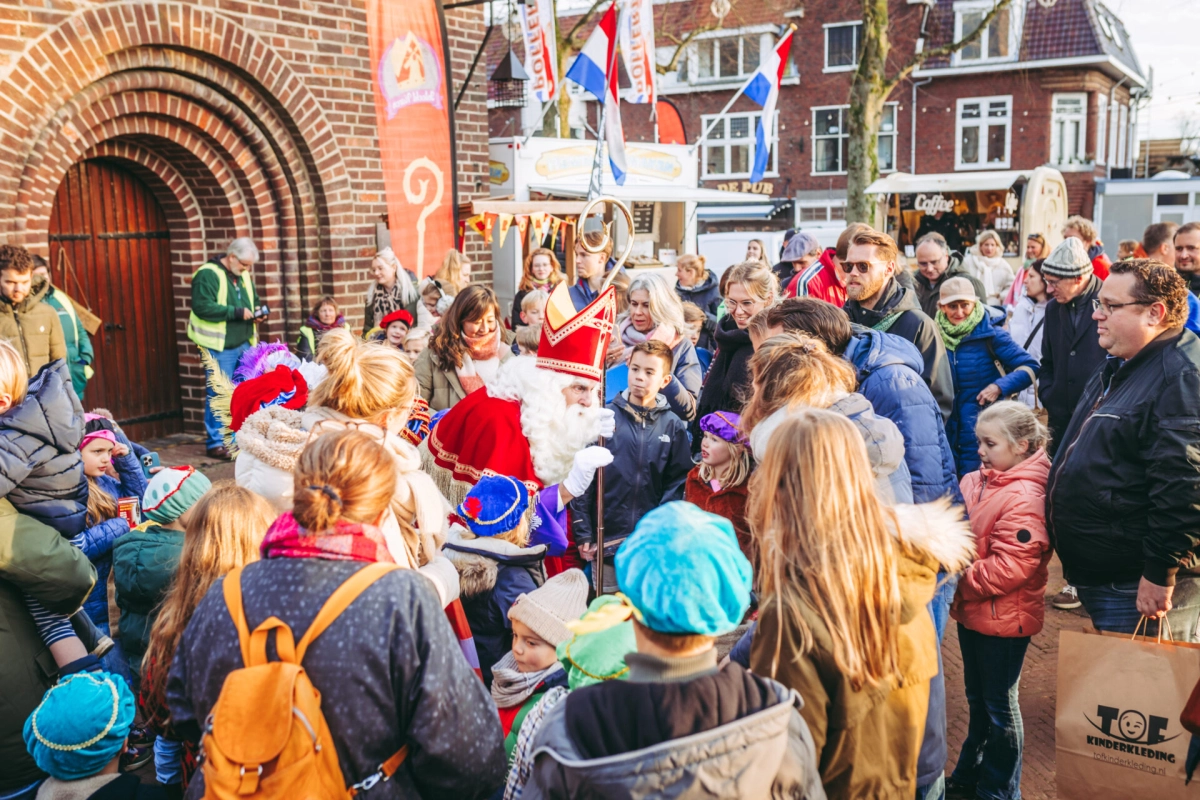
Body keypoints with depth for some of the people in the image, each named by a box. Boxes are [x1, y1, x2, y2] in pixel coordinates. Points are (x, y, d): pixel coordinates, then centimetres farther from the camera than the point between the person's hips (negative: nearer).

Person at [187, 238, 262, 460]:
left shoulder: (244, 276, 14)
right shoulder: (208, 275, -12)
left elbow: (253, 301, 28)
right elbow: (202, 307, -22)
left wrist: (256, 312, 4)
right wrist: (237, 312, -22)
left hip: (244, 344, 8)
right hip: (219, 346, -8)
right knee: (219, 394, -5)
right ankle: (215, 443, 3)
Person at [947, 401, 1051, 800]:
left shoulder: (1024, 499, -24)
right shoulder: (976, 481, 2)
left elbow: (1011, 567, -28)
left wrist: (963, 578, -21)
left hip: (1002, 620, -8)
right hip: (972, 612, 8)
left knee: (999, 705, 9)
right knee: (977, 698, 22)